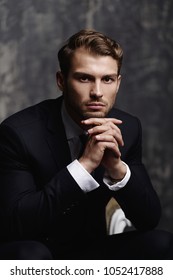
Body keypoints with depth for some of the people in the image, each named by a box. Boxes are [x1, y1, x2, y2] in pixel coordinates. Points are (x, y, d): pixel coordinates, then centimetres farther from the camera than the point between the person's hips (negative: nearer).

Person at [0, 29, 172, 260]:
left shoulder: (127, 128, -5)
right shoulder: (19, 132, -19)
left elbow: (149, 219, -5)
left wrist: (117, 168, -25)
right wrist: (85, 164, -34)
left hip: (89, 252, 4)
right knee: (30, 254, -36)